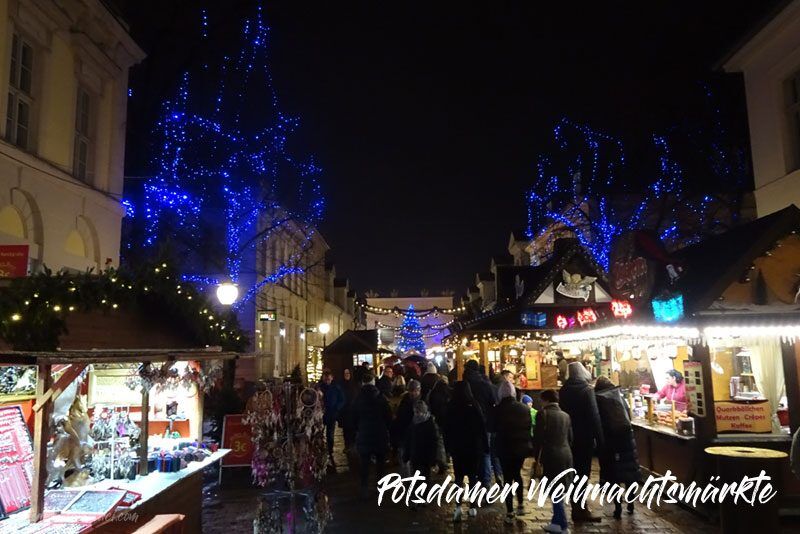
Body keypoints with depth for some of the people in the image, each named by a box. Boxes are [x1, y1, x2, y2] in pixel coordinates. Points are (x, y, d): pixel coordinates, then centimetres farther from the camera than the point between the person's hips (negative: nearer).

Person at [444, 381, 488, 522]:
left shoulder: (451, 406, -6)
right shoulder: (473, 405, -10)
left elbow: (446, 429, 0)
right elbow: (482, 426, -8)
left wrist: (448, 446, 9)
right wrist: (485, 445, 1)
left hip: (457, 447, 1)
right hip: (474, 446, -1)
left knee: (458, 477, 8)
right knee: (473, 476, 11)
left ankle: (458, 506, -7)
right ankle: (473, 507, 13)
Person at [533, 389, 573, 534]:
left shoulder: (543, 414, -7)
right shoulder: (565, 415, 12)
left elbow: (538, 437, -10)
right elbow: (570, 438, 14)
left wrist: (536, 457, -2)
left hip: (552, 456, -6)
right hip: (566, 455, 6)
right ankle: (557, 522, 23)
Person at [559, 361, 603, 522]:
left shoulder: (564, 390, 4)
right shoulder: (586, 390, -14)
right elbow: (594, 416, -15)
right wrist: (599, 438, -10)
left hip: (569, 437, 6)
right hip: (584, 437, -6)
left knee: (574, 472, 14)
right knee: (582, 472, 0)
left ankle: (577, 508, 23)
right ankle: (581, 510, 4)